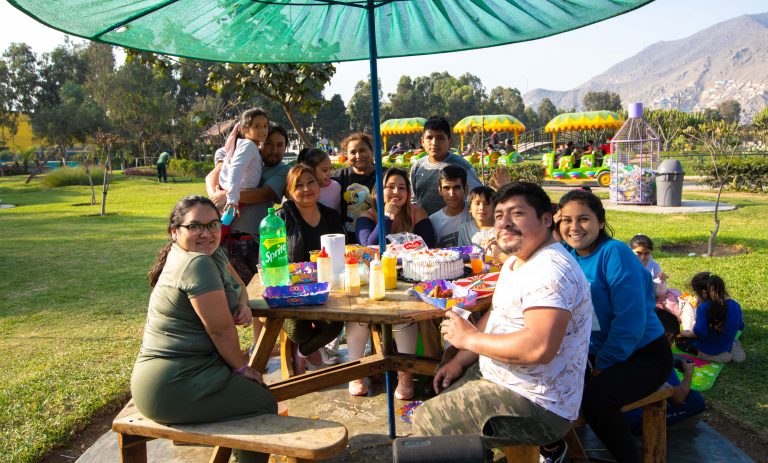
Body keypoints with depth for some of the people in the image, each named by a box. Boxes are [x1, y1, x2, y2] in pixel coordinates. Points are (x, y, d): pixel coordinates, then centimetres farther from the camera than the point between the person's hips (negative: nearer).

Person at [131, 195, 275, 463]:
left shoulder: (213, 253, 8)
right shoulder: (197, 265, -22)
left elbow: (237, 286, 19)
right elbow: (221, 328, -20)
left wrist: (243, 306, -4)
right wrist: (242, 368, -6)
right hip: (172, 386, -10)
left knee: (257, 388, 19)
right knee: (264, 404, -1)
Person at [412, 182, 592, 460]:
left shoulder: (550, 271, -25)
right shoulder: (515, 262, 9)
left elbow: (538, 348, -35)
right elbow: (498, 314, 18)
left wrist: (469, 338, -22)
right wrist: (461, 360, 5)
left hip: (536, 406, -10)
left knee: (425, 422, -5)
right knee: (438, 396, 21)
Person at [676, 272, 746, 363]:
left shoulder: (703, 307, -29)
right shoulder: (734, 305, -11)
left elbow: (699, 332, -34)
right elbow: (740, 327, 4)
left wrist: (687, 334, -13)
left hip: (708, 348, -7)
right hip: (727, 344, 7)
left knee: (680, 341, 14)